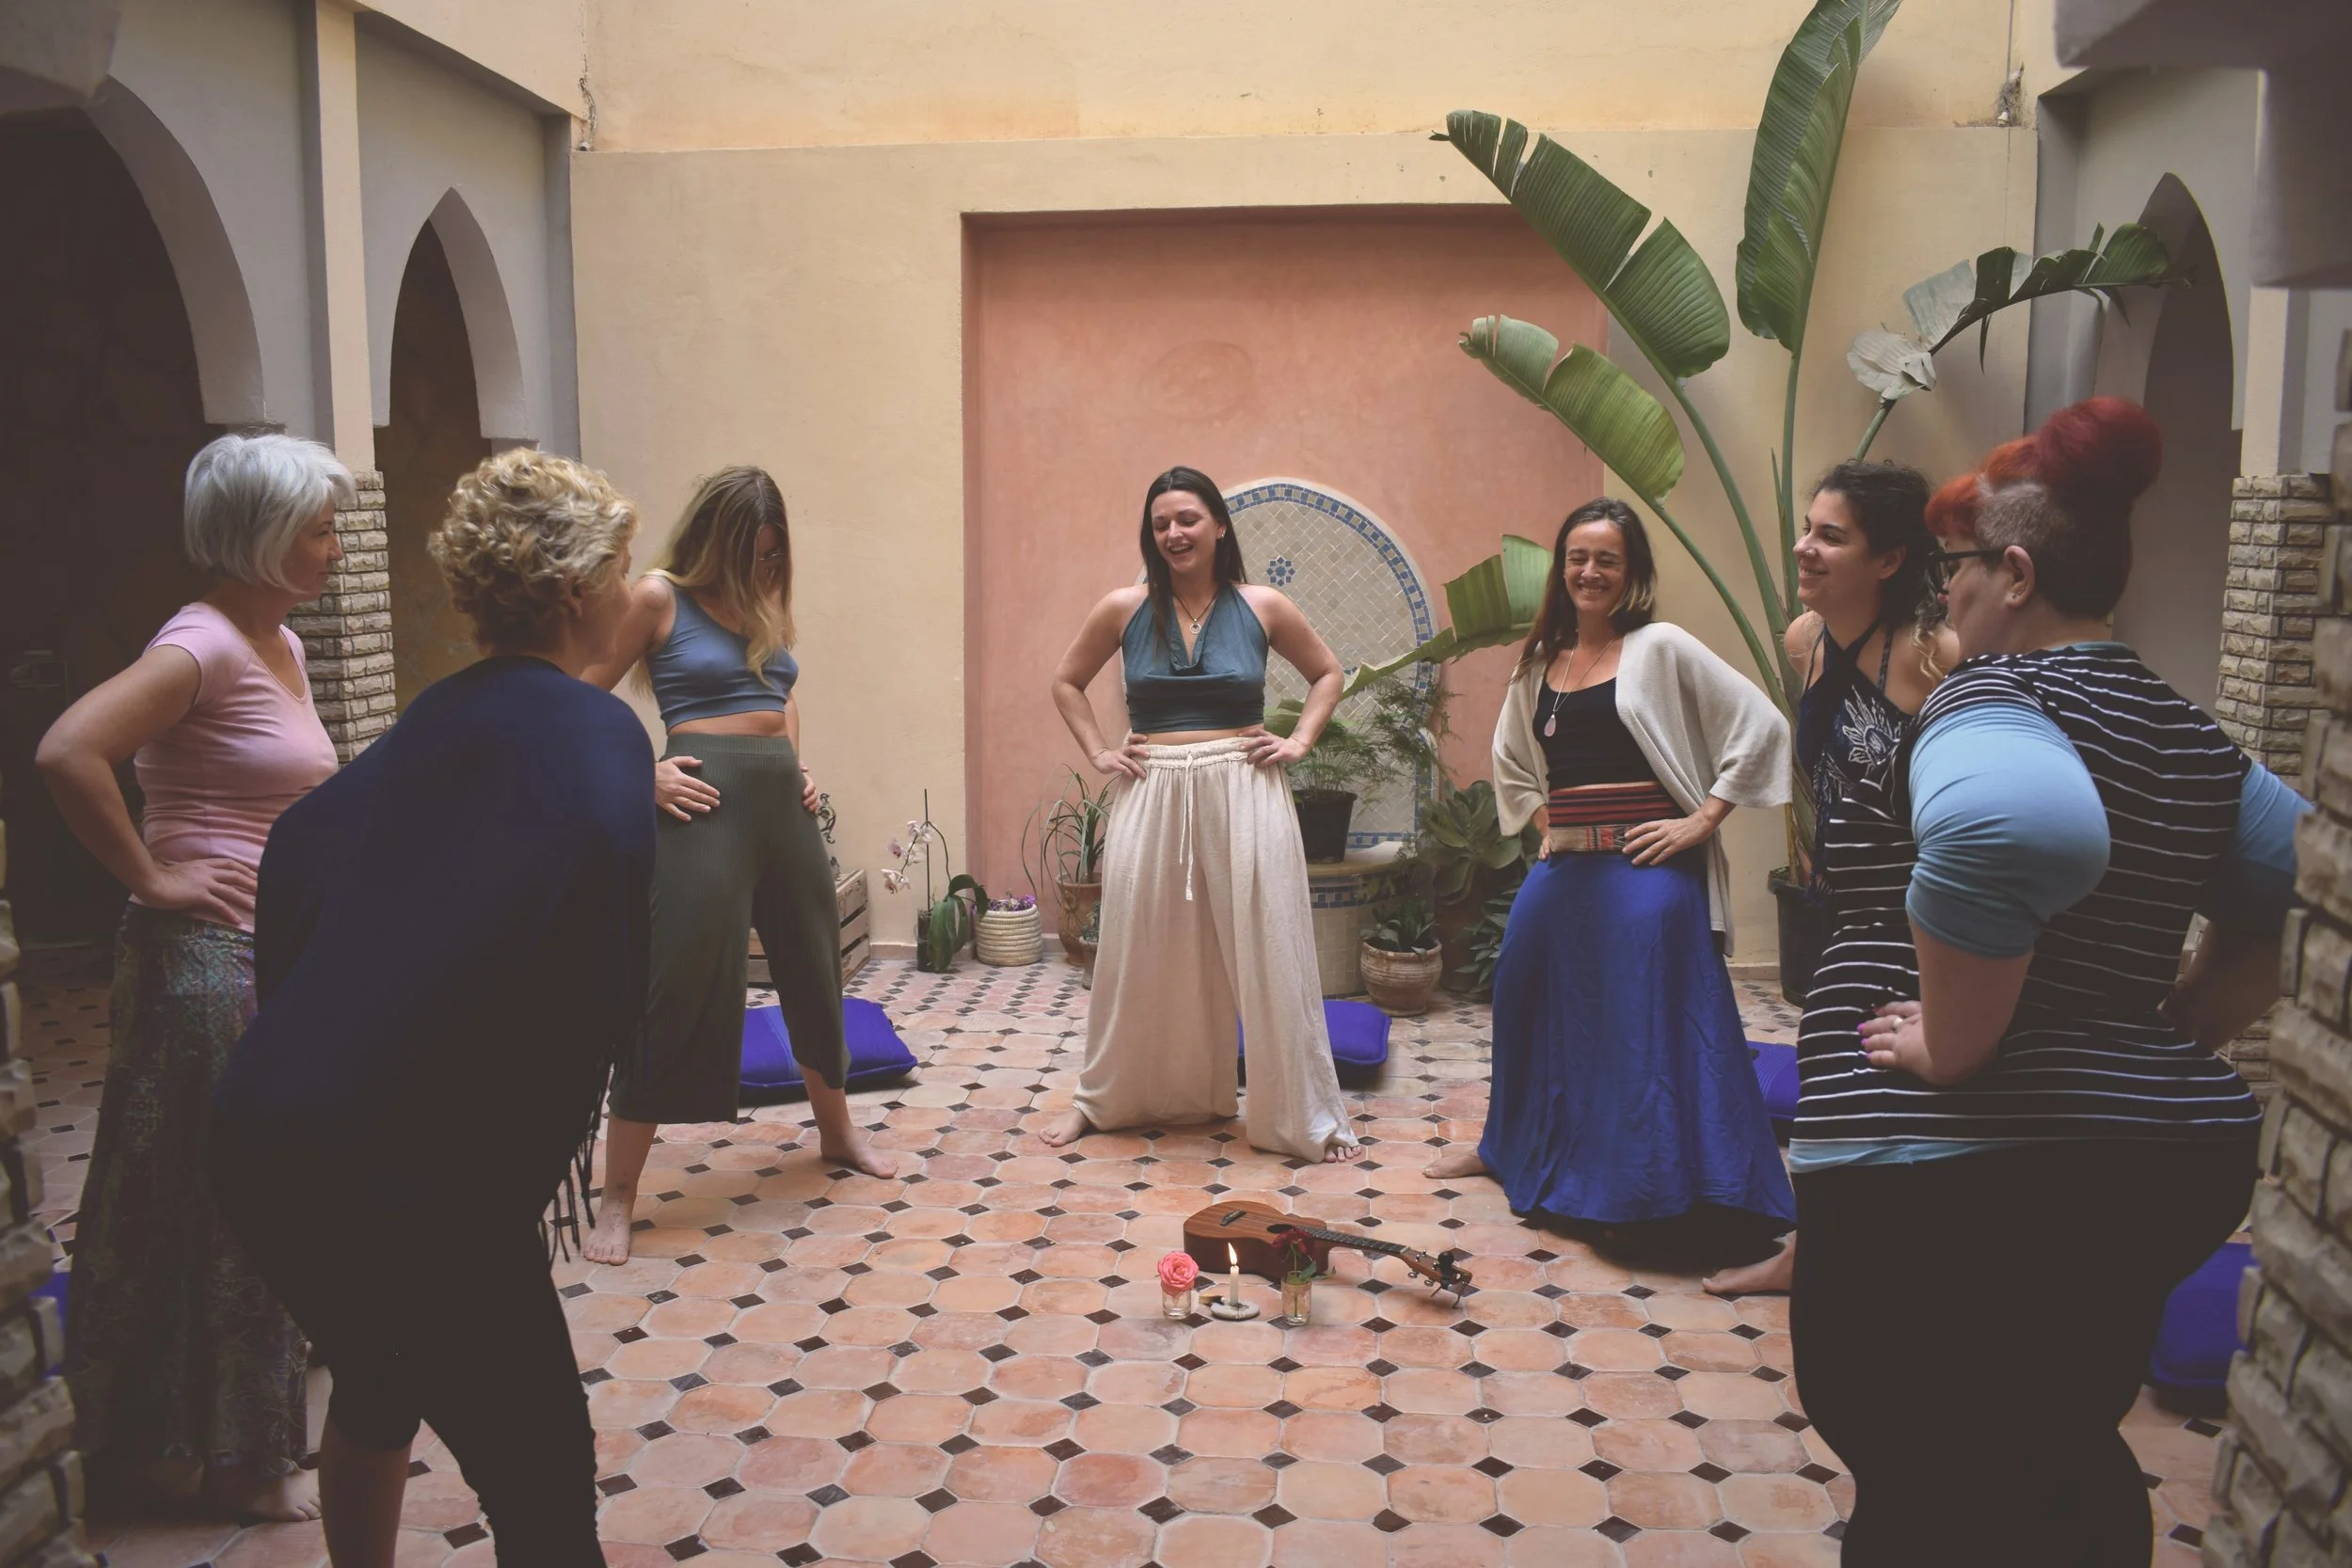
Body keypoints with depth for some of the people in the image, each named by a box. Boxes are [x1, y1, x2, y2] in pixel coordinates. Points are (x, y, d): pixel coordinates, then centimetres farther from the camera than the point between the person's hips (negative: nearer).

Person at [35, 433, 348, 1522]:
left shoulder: (280, 645, 12)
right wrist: (150, 878, -20)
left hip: (278, 961, 9)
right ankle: (246, 1464, 16)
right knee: (226, 1215, 2)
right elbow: (66, 753, -29)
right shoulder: (205, 644, -16)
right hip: (211, 960, -9)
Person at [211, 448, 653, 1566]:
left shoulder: (438, 717, 13)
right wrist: (548, 1139, -5)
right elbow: (602, 981, -21)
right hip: (405, 1169, -9)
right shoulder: (595, 734, -10)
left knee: (382, 1383, 32)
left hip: (265, 1137, 9)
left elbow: (299, 850, 18)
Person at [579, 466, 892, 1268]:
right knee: (677, 987, -5)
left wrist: (798, 763, 14)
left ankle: (837, 1128, 39)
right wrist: (641, 775, -13)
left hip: (783, 795, 7)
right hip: (706, 799, -6)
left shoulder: (767, 601, 13)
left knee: (813, 966, 17)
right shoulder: (659, 597, -5)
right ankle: (618, 1197, 4)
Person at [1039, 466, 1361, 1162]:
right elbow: (1067, 683, 16)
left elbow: (1327, 674, 15)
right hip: (1151, 796, 1)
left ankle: (1305, 1115, 12)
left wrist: (1299, 741, 3)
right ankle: (1106, 1098, 26)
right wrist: (1097, 751, 5)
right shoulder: (1123, 609, 2)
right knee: (1139, 954, 9)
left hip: (1244, 792, -1)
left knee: (1268, 953, 2)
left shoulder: (1262, 607, 1)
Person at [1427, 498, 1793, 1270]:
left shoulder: (1661, 649, -5)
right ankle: (1510, 1147, 36)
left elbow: (1760, 726, -8)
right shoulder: (1539, 664, 11)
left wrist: (1703, 819, -10)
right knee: (1526, 997, 14)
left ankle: (1653, 1196, 6)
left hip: (1647, 867, -6)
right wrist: (1544, 821, 13)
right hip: (1563, 864, 6)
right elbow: (1513, 757, 27)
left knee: (1651, 1021, -5)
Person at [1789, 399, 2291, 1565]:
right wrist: (2173, 1034, 15)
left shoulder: (1990, 695, -14)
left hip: (1954, 1175, -8)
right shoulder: (2185, 734, 12)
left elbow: (2020, 824, -37)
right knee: (2064, 1468, 26)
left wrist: (1946, 1046, -25)